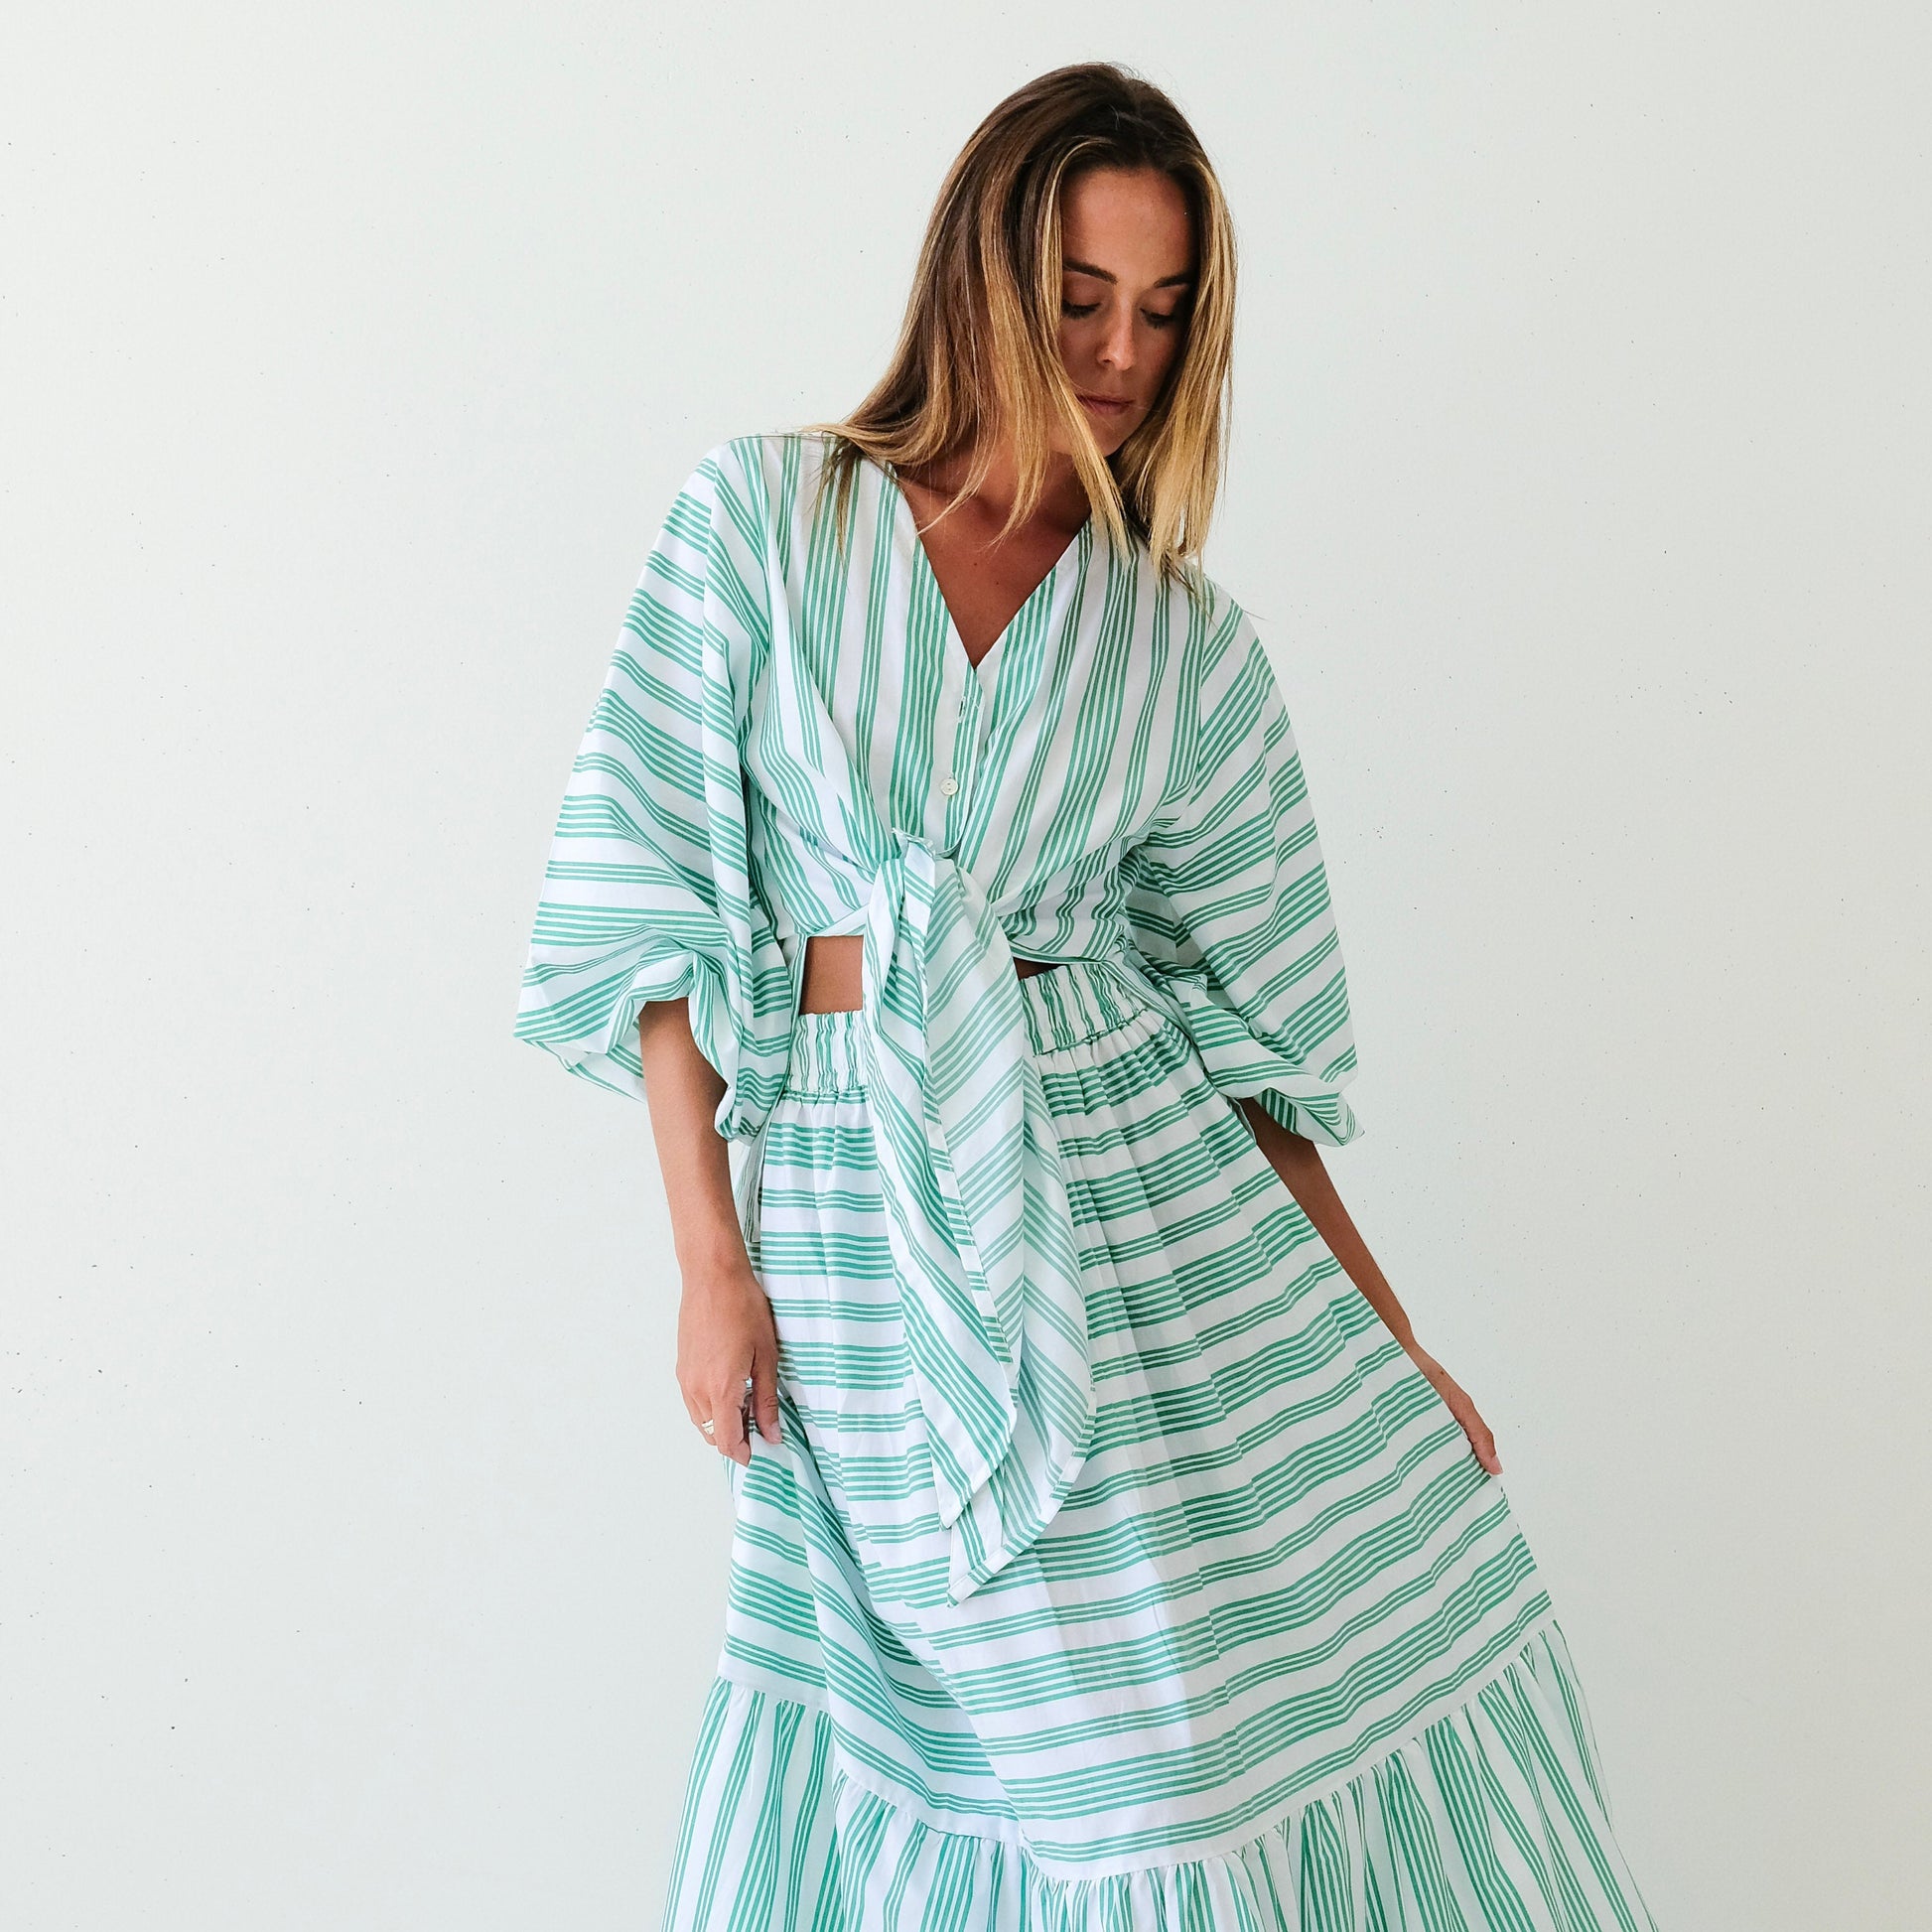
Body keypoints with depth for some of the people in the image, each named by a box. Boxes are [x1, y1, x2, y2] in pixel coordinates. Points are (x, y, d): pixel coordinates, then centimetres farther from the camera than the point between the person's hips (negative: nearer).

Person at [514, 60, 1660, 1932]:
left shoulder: (1188, 645, 6)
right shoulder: (762, 514, 1)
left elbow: (1241, 1019, 8)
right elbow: (647, 895, -3)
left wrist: (1386, 1339, 6)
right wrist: (710, 1255, -7)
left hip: (1138, 1184, 2)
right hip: (856, 1210, -2)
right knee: (1051, 1737, 4)